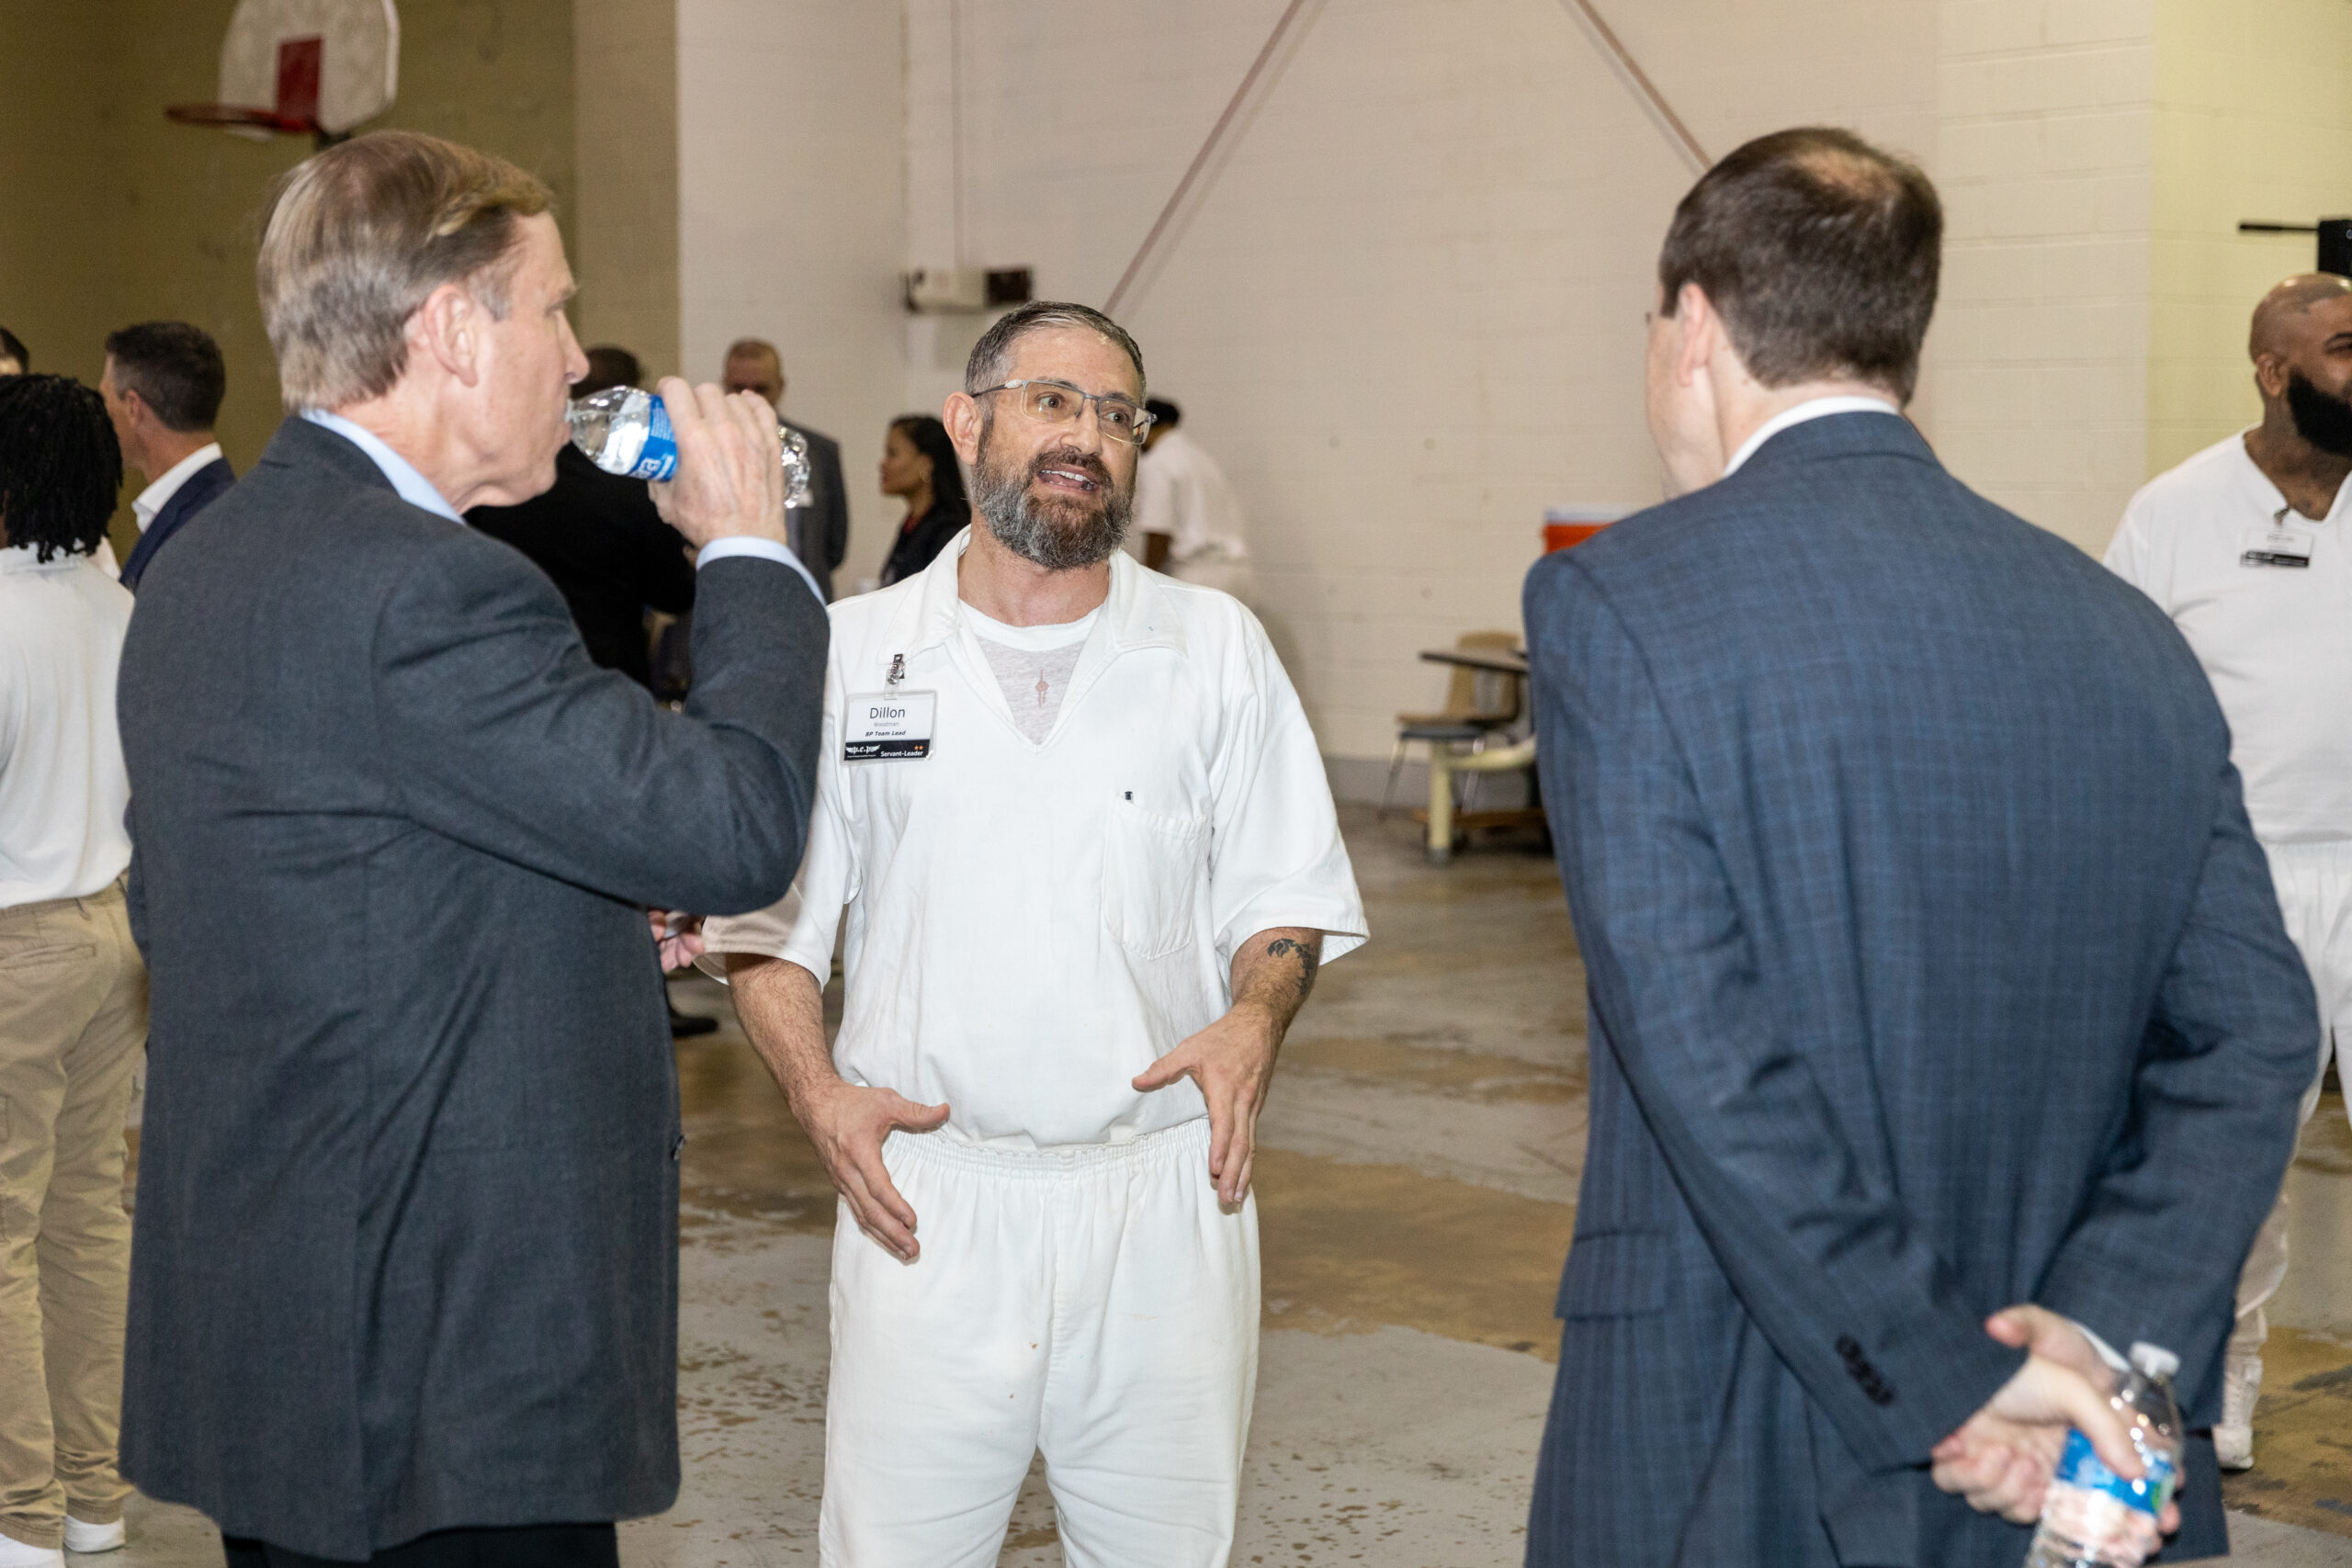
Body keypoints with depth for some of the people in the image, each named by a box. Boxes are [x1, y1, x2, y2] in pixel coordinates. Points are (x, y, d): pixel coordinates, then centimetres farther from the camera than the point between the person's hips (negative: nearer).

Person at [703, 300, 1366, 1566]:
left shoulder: (1218, 650, 7)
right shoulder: (851, 651, 5)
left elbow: (1284, 895, 9)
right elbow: (769, 919, 7)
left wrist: (1253, 1020, -11)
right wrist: (816, 1088, -9)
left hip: (1162, 1191, 1)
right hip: (923, 1196, -1)